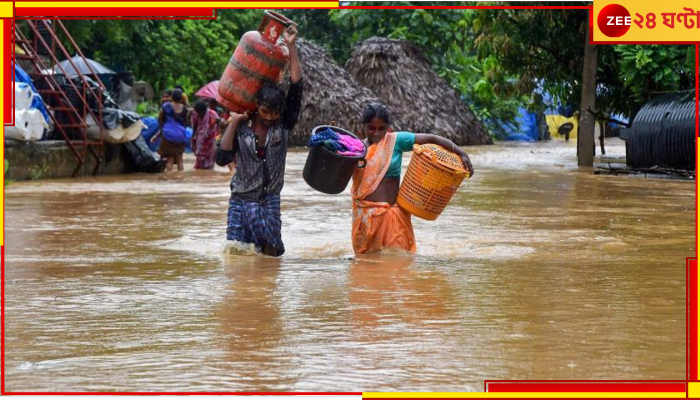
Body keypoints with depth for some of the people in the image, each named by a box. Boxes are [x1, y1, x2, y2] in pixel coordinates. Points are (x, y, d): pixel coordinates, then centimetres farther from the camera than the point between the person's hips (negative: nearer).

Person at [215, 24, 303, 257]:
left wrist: (291, 47, -14)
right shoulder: (241, 128, -3)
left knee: (272, 252, 0)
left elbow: (296, 88, -9)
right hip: (240, 200, -1)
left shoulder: (284, 125, -1)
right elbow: (222, 158, -13)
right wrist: (234, 123, -16)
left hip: (269, 202, 1)